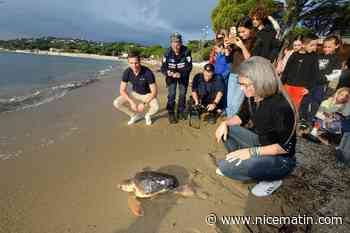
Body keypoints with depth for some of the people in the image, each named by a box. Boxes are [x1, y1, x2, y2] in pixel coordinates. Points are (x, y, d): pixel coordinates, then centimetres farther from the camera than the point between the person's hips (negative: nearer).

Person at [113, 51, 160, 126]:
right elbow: (122, 90, -11)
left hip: (148, 95, -3)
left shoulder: (148, 72, -27)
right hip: (135, 94, 3)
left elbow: (154, 92, -23)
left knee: (156, 107, -35)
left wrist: (144, 103, -31)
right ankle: (136, 115, 7)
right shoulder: (127, 72, -17)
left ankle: (148, 115, 5)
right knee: (116, 103, -17)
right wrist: (131, 102, -25)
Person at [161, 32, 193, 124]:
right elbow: (163, 67, -19)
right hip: (171, 75, 0)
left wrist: (180, 74, -39)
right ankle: (171, 114, 2)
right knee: (171, 94, -10)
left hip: (183, 75, 1)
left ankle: (181, 111, 23)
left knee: (183, 93, 4)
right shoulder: (167, 52, -19)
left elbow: (189, 66, -23)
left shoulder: (186, 51, -21)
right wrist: (169, 72, -41)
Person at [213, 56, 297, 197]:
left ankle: (271, 180, 0)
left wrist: (252, 151, -28)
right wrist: (225, 123, -11)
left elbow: (286, 146, -25)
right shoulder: (252, 98, -7)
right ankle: (243, 164, 4)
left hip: (281, 159, -7)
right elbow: (242, 117, 9)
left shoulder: (281, 106, -29)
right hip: (260, 142, 8)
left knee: (224, 166, -22)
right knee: (226, 131, -6)